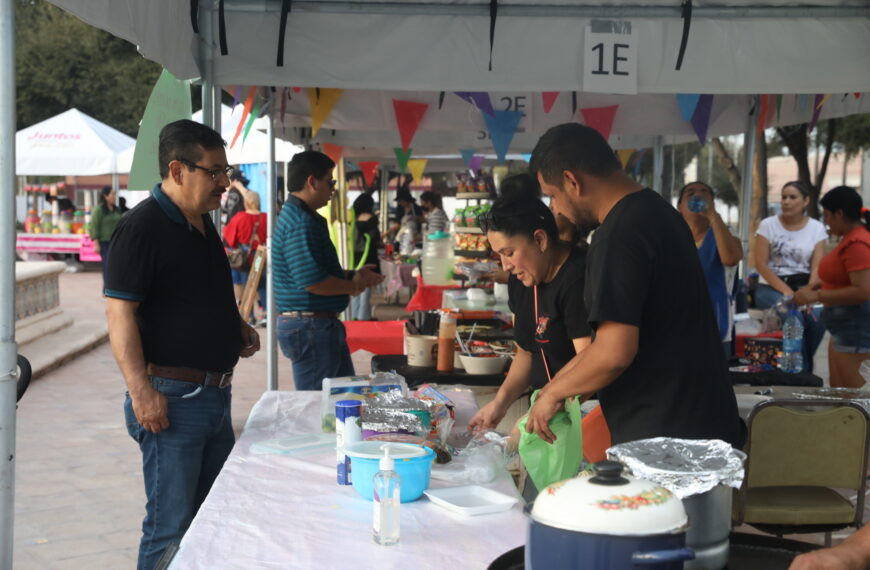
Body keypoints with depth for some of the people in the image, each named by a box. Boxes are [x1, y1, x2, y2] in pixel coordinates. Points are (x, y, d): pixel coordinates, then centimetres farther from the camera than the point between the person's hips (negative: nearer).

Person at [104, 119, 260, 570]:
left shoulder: (202, 222, 13)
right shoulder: (142, 227, -15)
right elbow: (120, 314, -19)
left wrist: (236, 325, 8)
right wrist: (142, 391, -26)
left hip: (215, 393, 9)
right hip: (172, 398, -9)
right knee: (171, 530, -2)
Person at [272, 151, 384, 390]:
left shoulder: (301, 217, 15)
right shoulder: (300, 224, -21)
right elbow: (313, 282, -27)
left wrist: (353, 275, 14)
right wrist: (353, 285, -12)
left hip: (323, 325, 11)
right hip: (310, 327, -11)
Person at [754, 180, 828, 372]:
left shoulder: (817, 228, 6)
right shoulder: (768, 225, -1)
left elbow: (817, 267, 0)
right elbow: (761, 264, -7)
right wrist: (786, 291, -17)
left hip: (803, 287, 2)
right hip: (771, 287, -2)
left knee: (817, 318, -28)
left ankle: (803, 369, -8)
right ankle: (801, 370, -15)